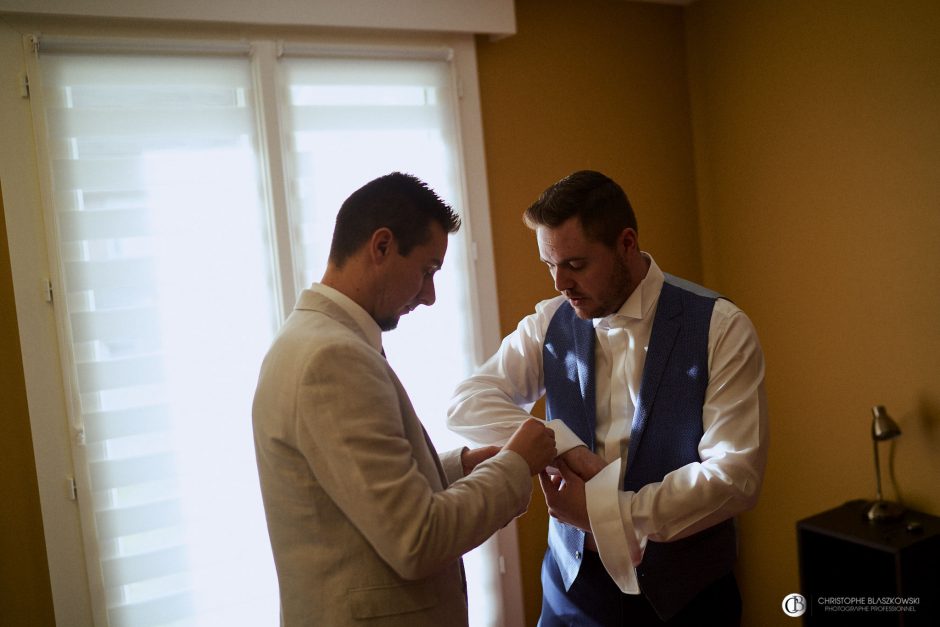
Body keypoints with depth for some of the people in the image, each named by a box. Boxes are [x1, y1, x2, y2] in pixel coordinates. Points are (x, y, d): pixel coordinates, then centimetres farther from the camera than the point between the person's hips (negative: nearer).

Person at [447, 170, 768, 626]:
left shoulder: (720, 327, -13)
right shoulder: (549, 325, -3)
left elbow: (736, 473, -18)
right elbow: (466, 404, -9)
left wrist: (604, 511, -20)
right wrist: (562, 446, -23)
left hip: (682, 588, -2)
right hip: (574, 576, 3)